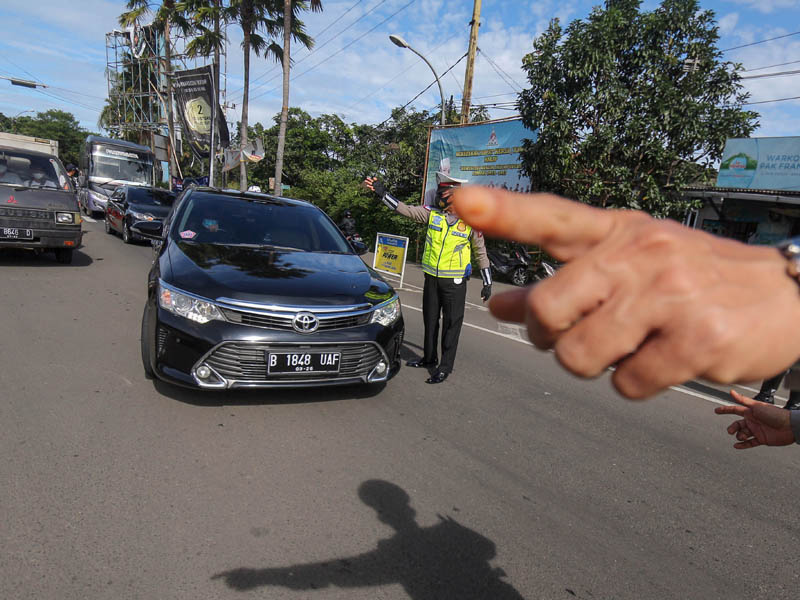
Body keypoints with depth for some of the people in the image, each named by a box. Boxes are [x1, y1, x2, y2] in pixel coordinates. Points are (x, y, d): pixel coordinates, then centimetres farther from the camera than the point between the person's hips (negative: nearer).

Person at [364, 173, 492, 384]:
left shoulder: (471, 221, -5)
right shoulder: (432, 214, 2)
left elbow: (480, 253, 2)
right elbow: (405, 209, -4)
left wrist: (487, 282, 4)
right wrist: (382, 192, -14)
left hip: (455, 281, -4)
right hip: (431, 278, 4)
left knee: (451, 324, 1)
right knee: (430, 320, 15)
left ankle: (445, 366, 11)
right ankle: (429, 358, 32)